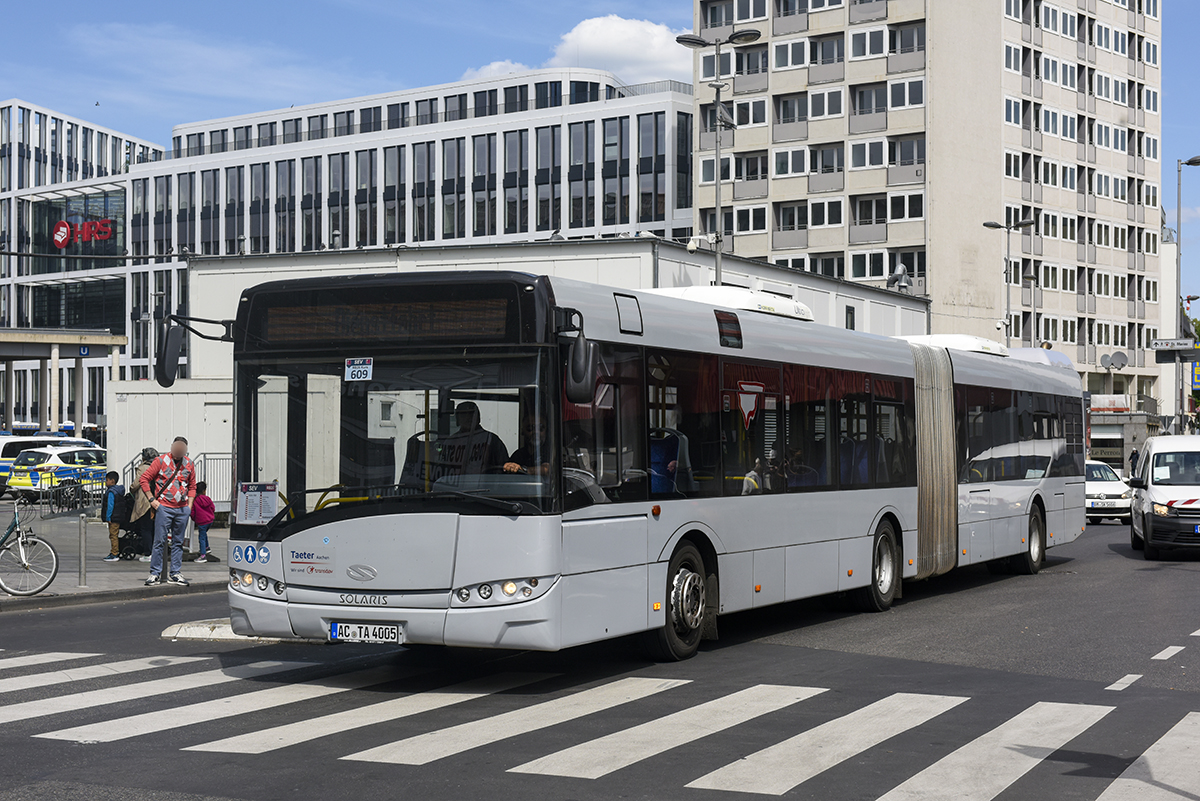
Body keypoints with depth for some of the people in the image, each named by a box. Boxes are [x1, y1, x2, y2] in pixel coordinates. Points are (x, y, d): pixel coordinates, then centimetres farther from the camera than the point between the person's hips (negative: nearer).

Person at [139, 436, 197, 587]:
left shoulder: (189, 464, 9)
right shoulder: (161, 461, -2)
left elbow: (192, 486, 19)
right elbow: (144, 479, -1)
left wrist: (189, 505, 9)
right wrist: (152, 499, -6)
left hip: (182, 509, 4)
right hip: (164, 507, -4)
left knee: (178, 542, 7)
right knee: (160, 541, -4)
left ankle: (174, 574, 13)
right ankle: (155, 573, 1)